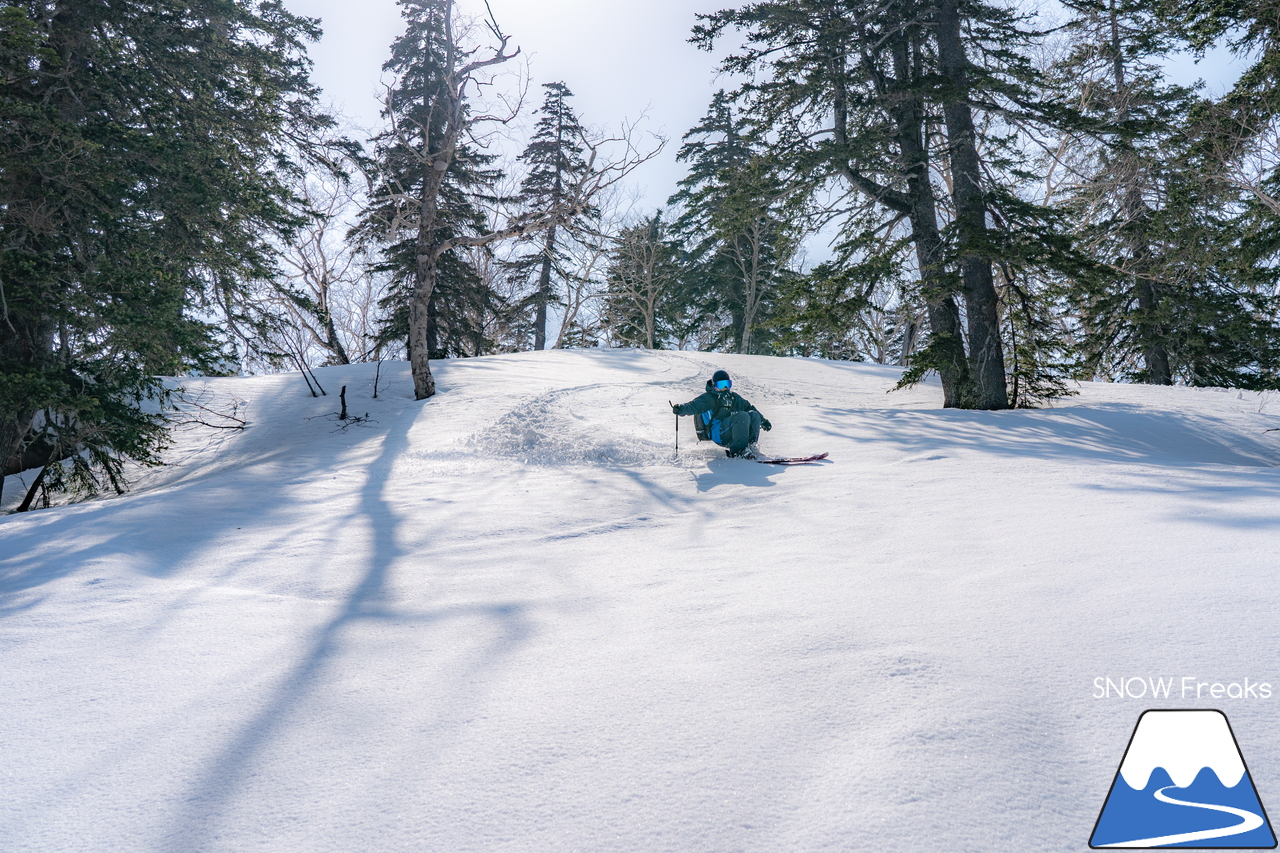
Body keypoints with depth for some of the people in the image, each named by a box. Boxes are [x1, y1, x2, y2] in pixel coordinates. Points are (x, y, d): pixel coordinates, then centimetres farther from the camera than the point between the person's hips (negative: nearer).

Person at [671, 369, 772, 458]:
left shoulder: (734, 397, 23)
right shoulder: (709, 398, 3)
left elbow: (748, 407, 32)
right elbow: (694, 406, -11)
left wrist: (763, 421, 28)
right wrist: (680, 408, -32)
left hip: (731, 434, 6)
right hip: (717, 433, -6)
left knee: (754, 415, -10)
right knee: (742, 416, -27)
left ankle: (750, 445, -16)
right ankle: (739, 450, -31)